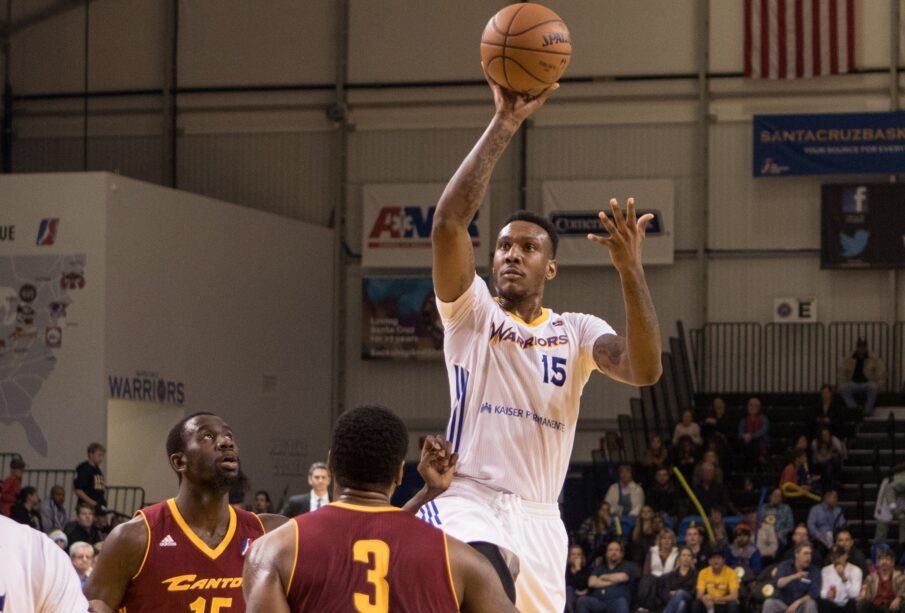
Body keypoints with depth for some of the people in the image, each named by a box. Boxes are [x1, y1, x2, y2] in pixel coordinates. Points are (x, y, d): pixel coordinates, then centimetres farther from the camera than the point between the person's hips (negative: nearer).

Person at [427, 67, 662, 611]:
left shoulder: (576, 332, 12)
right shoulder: (471, 312, 6)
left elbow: (645, 370, -10)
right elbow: (448, 223, -13)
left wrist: (631, 270, -23)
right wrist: (504, 125, -17)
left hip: (540, 519, 4)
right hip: (471, 500, -4)